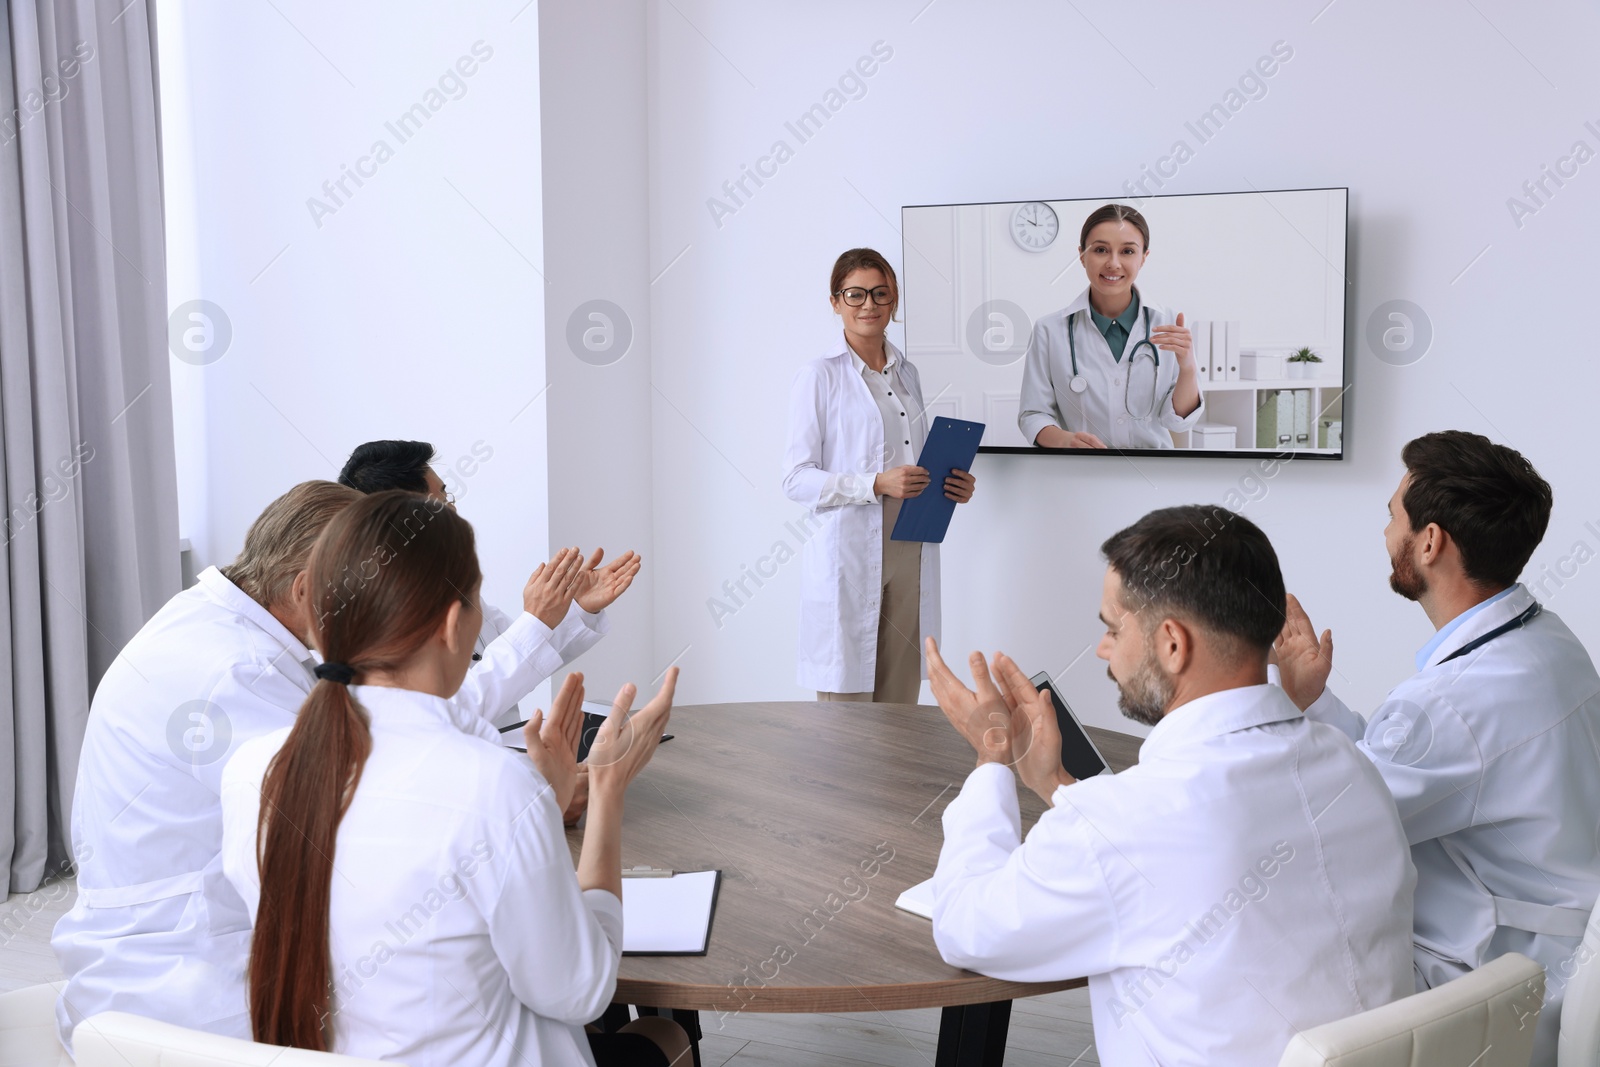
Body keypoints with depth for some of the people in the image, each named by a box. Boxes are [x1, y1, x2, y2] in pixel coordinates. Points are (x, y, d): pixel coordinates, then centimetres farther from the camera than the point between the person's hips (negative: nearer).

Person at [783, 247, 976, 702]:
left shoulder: (907, 374, 16)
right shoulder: (819, 376, -2)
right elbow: (796, 479, -9)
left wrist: (952, 485, 4)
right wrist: (876, 485, -20)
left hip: (911, 556, 6)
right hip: (848, 557, -5)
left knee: (899, 707, 9)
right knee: (846, 700, -2)